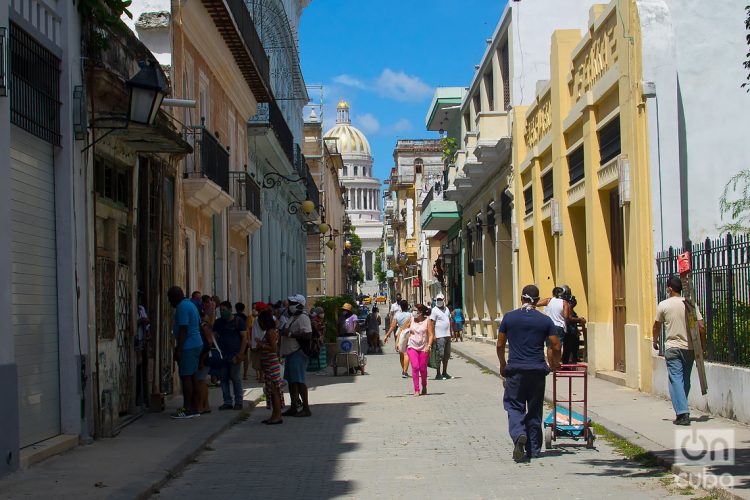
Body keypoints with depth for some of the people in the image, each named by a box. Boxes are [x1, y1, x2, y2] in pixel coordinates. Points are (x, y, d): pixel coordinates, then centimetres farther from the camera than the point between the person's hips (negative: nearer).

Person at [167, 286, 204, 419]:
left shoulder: (182, 307, -13)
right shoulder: (191, 305, 18)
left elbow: (183, 329, -19)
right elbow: (199, 325, 23)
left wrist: (178, 349, -19)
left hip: (187, 347, -10)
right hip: (197, 344, 10)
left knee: (186, 377, -8)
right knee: (192, 376, 11)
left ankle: (187, 409, -8)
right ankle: (194, 408, 13)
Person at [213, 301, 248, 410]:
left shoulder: (238, 321, 0)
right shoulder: (218, 322, 13)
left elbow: (244, 338, -4)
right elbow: (215, 337, 13)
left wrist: (240, 354, -12)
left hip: (234, 355, -4)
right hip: (222, 355, 5)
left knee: (235, 378, -4)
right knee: (224, 378, 3)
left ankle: (238, 402, 4)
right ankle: (227, 402, 9)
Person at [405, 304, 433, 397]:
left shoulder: (427, 321, -1)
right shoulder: (411, 320, 4)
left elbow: (431, 334, -4)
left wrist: (429, 346, -16)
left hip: (423, 348, -1)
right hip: (412, 347, 1)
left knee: (423, 369, 4)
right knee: (415, 367, -13)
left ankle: (424, 387, 31)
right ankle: (416, 390, -11)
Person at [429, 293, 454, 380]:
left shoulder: (446, 309, 15)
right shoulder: (434, 310, -8)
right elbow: (431, 323, -12)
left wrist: (451, 331, 18)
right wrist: (433, 335, -18)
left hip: (447, 335, 8)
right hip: (439, 336, -8)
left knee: (447, 355, 12)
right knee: (440, 355, -8)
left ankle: (444, 373, 21)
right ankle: (438, 374, -4)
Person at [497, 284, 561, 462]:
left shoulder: (509, 317, 1)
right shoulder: (545, 320, 0)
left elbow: (500, 344, 5)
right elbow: (556, 346, 1)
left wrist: (502, 364, 21)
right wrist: (555, 363, 21)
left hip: (515, 369, -1)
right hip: (537, 370, 1)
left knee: (514, 407, 5)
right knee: (534, 410, 10)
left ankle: (519, 435, -23)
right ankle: (533, 449, 15)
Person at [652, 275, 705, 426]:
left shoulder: (664, 305, -4)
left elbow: (657, 326, 6)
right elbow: (701, 327, -2)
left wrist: (655, 341, 23)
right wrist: (703, 344, 12)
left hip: (672, 348, -3)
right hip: (689, 348, 3)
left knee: (676, 380, -5)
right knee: (685, 380, 15)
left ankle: (682, 413, -15)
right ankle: (682, 409, 24)